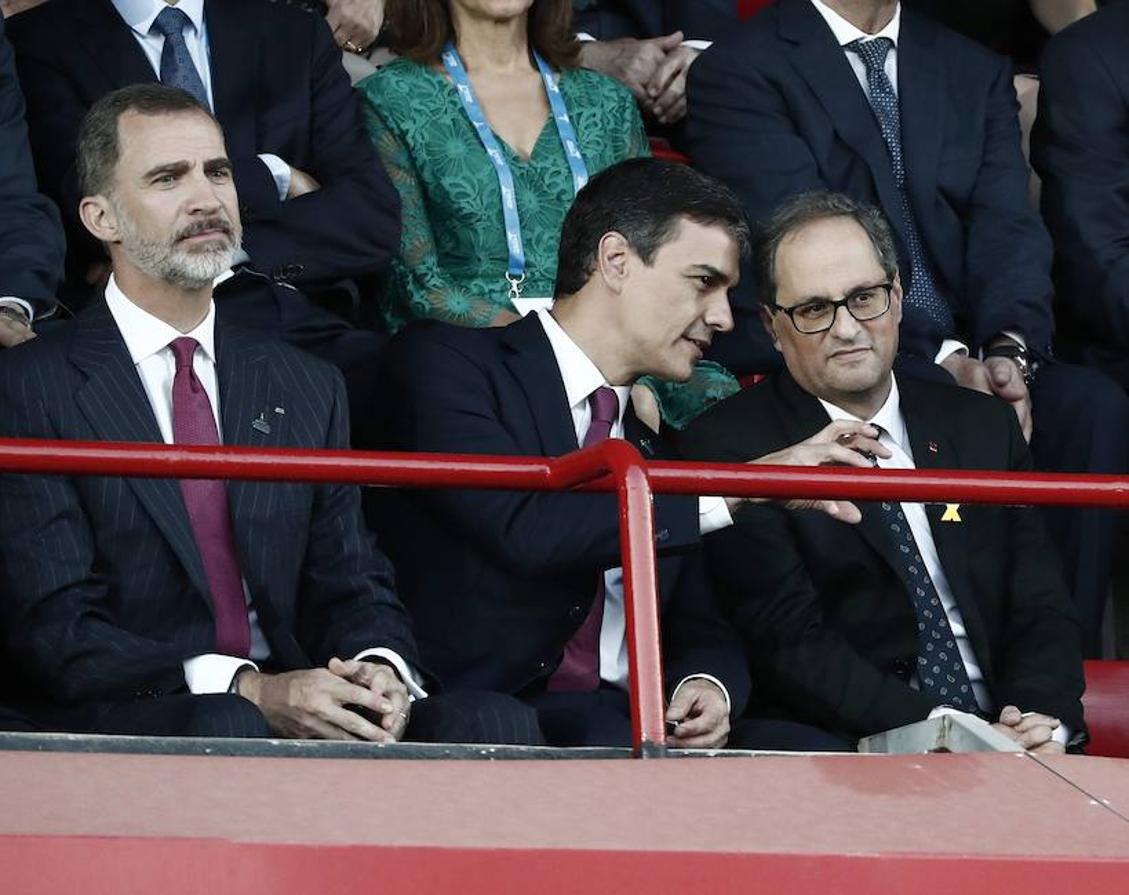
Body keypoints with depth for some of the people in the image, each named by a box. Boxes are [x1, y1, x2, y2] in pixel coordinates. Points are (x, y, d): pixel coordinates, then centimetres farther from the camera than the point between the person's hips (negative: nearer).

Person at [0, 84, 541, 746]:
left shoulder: (308, 388, 21)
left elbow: (353, 586, 18)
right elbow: (55, 628, -8)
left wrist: (380, 669, -8)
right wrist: (250, 692, -20)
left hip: (292, 711, 5)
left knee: (498, 722, -23)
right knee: (227, 727, -40)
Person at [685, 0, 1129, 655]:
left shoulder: (976, 73, 18)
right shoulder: (739, 73, 0)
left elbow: (1008, 230, 4)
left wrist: (1009, 351, -17)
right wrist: (942, 357, -21)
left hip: (970, 361, 5)